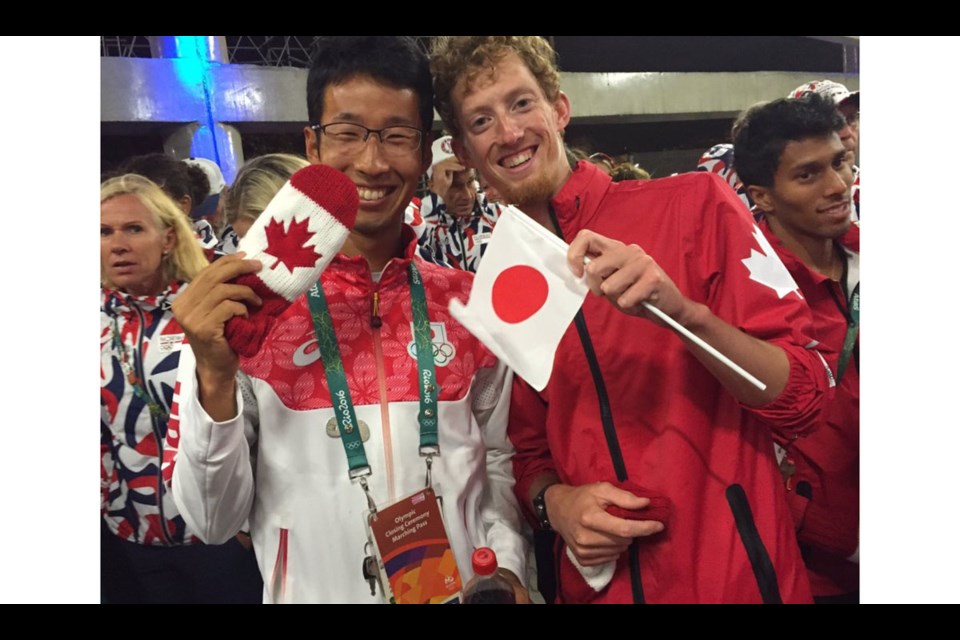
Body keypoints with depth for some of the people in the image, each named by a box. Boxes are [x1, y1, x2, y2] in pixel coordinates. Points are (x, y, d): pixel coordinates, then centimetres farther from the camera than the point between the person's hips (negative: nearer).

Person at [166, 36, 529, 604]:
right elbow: (215, 520, -9)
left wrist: (504, 566, -12)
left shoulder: (472, 303, -6)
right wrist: (215, 377, -23)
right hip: (314, 590, -1)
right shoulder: (241, 308, -12)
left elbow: (499, 464, 4)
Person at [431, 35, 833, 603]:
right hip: (599, 581, 3)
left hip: (739, 576, -2)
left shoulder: (694, 204, -10)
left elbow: (803, 398, -11)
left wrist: (684, 312, -27)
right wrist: (552, 499, -11)